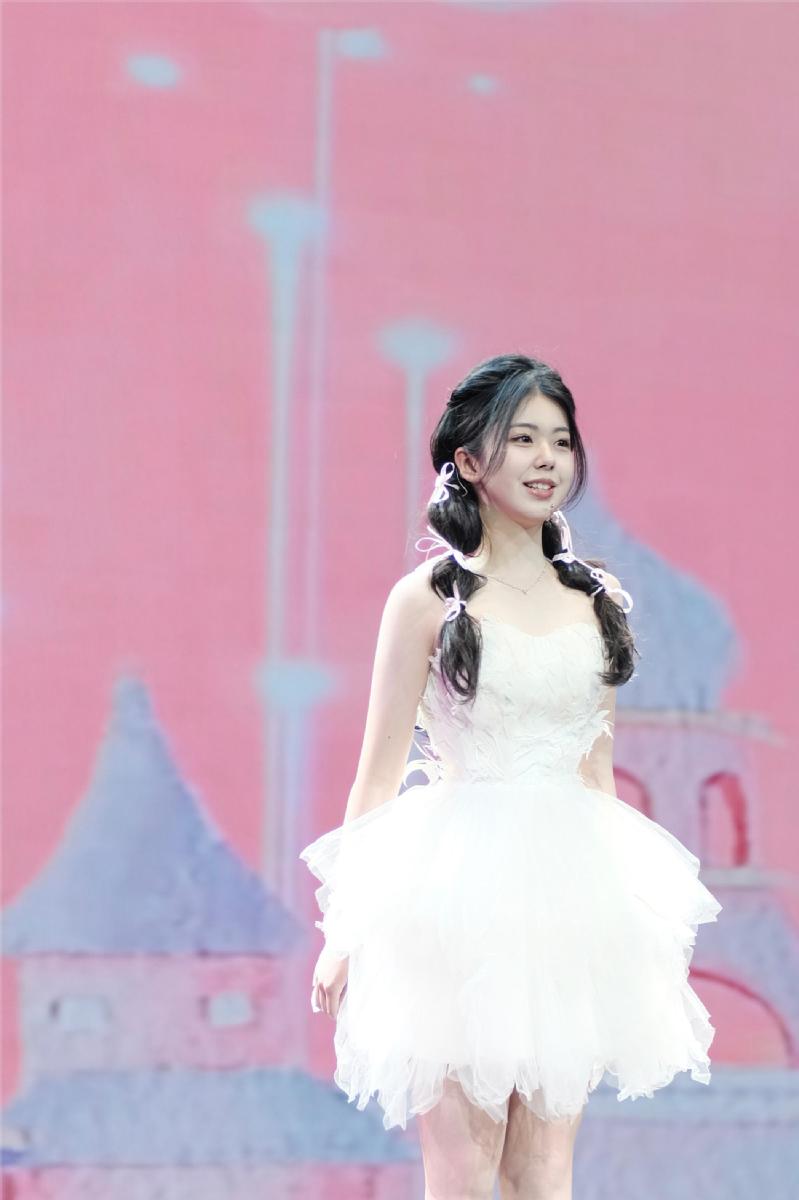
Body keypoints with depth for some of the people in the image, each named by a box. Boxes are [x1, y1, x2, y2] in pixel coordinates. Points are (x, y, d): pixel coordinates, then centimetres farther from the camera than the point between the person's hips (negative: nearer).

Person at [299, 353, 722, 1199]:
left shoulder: (598, 599, 11)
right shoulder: (429, 597, -3)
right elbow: (380, 770, -1)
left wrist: (624, 900, 19)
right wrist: (347, 927, -3)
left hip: (571, 888, 4)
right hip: (459, 888, -4)